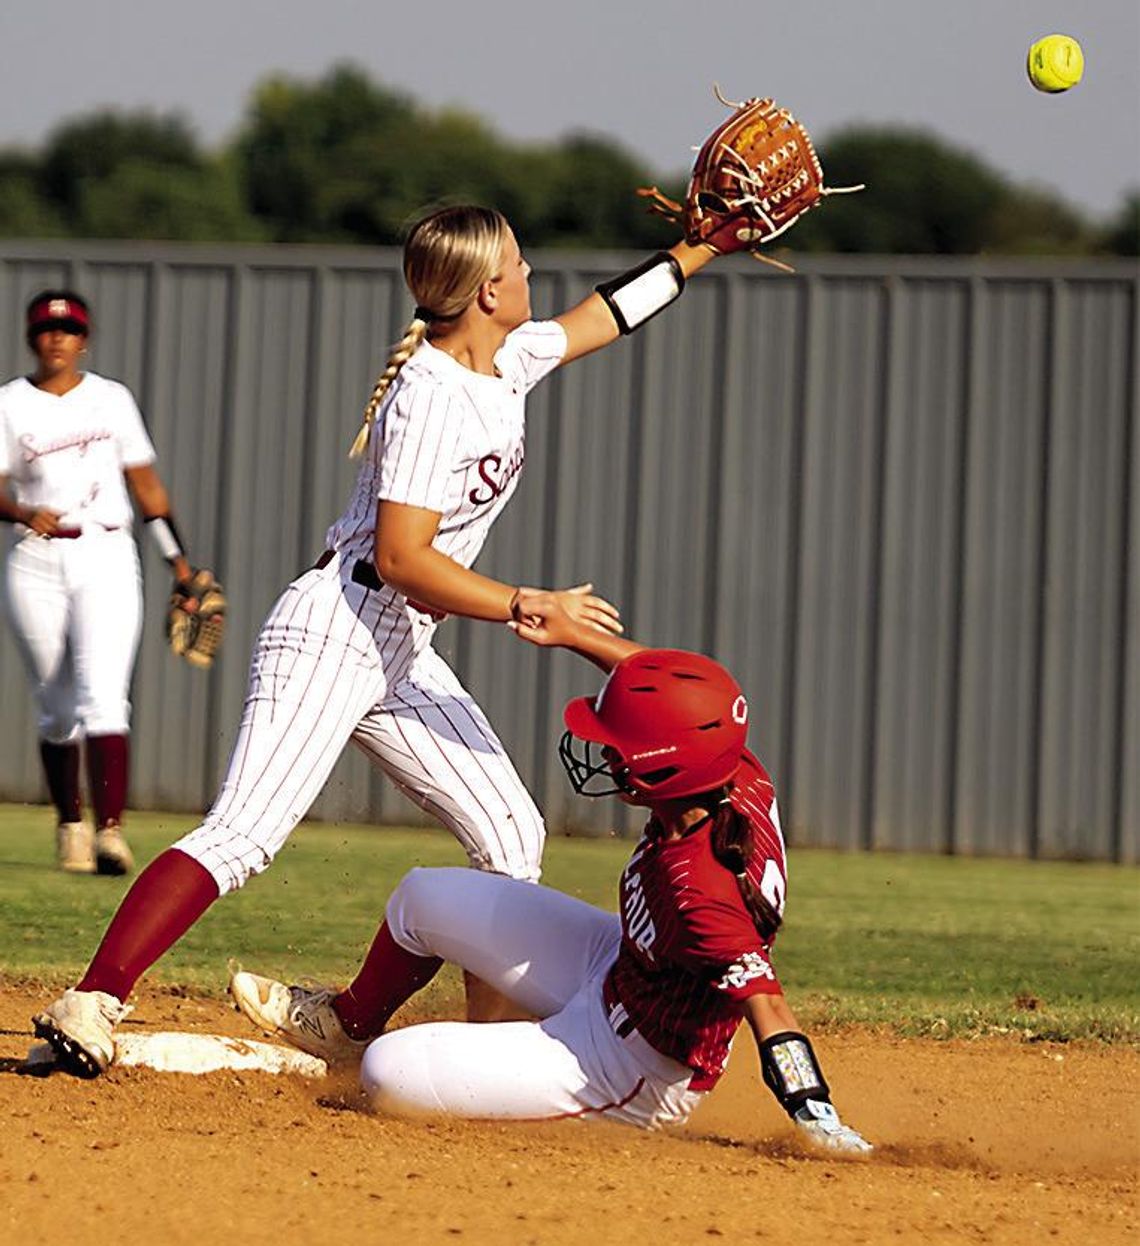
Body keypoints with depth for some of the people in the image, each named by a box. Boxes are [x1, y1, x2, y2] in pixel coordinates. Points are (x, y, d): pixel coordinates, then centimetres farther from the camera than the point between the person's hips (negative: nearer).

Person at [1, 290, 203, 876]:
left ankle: (110, 830, -24)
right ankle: (70, 827, 22)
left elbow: (144, 482, 14)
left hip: (105, 559, -1)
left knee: (103, 694, -16)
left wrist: (177, 559, 11)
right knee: (55, 708, 7)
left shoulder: (112, 399, 9)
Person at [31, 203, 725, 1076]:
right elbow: (401, 559, -24)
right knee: (245, 835, -21)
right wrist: (526, 610, -24)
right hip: (332, 635, -10)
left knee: (511, 838, 8)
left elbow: (605, 315, 28)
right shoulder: (431, 398, -19)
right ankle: (89, 1006, -27)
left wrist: (706, 245, 30)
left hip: (402, 658, 10)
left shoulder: (509, 365, 9)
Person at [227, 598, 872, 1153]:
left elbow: (767, 1005, -43)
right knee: (426, 897, 18)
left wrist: (819, 1122, -48)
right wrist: (574, 632, 4)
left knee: (390, 1074, -17)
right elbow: (671, 681, 2)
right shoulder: (745, 784, -17)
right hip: (613, 967, 9)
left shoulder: (696, 889, -41)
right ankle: (349, 1023, 46)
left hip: (631, 1082, -9)